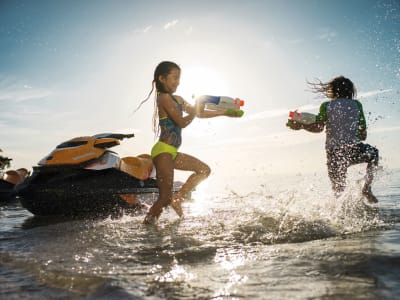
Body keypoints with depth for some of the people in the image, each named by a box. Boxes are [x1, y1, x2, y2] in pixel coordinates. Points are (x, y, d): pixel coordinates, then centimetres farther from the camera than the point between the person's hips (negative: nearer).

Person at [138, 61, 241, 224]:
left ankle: (177, 198, 14)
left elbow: (199, 113, 20)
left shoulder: (177, 99, 16)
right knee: (165, 198, -9)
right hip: (163, 151, -9)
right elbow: (182, 122, -18)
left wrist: (225, 112, 15)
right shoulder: (164, 98, -12)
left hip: (171, 152, 9)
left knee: (204, 170, 14)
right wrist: (195, 110, -1)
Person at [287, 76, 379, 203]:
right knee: (374, 154, 31)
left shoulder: (326, 106, 5)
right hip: (352, 148, -1)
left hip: (333, 151, 1)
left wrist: (300, 126, 0)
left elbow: (318, 128, -12)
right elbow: (363, 135, 10)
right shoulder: (357, 105, 9)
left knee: (338, 189, 15)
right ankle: (367, 188, 20)